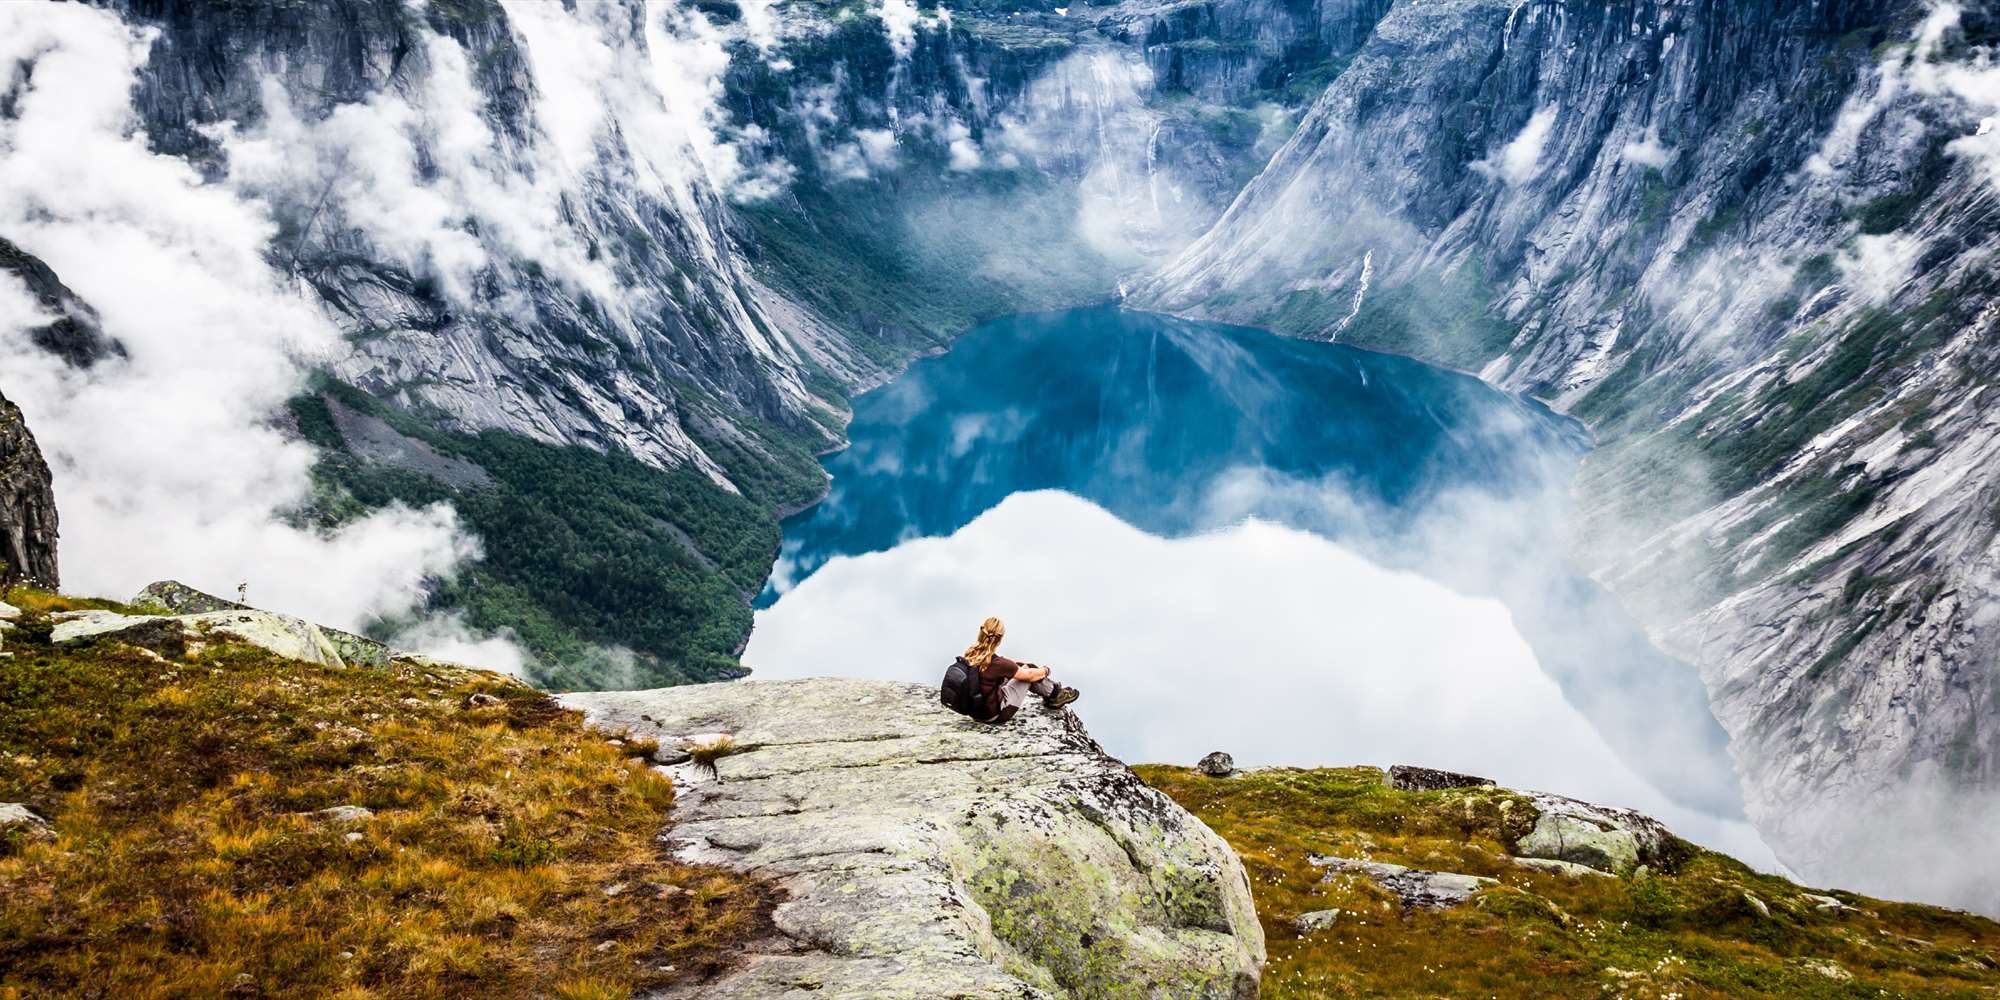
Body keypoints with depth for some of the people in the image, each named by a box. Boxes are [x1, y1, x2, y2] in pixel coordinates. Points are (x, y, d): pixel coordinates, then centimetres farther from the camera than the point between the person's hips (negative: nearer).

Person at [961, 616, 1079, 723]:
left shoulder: (970, 653, -7)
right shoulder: (996, 663, -28)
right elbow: (1029, 675, -9)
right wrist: (1045, 671, 12)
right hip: (994, 714, -7)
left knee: (1019, 667, 17)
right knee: (1028, 670, 6)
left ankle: (1052, 689, 34)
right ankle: (1054, 694, 29)